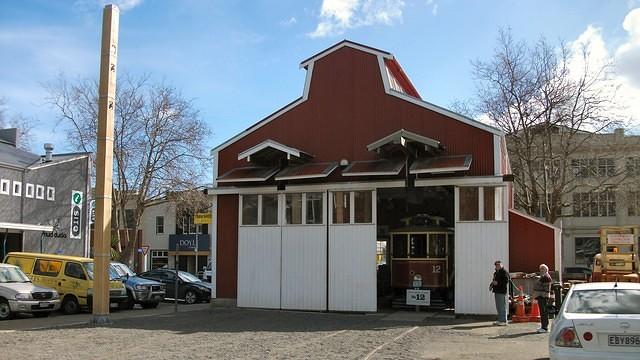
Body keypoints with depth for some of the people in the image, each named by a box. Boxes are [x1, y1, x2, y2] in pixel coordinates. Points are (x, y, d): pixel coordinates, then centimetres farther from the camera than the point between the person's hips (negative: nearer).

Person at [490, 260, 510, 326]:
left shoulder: (504, 272, -8)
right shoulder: (496, 273, 20)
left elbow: (506, 281, -19)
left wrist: (498, 283, -23)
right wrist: (491, 285, 12)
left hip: (502, 291, -10)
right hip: (497, 291, 10)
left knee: (502, 307, -8)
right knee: (498, 307, 14)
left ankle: (503, 321, -5)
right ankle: (499, 320, 22)